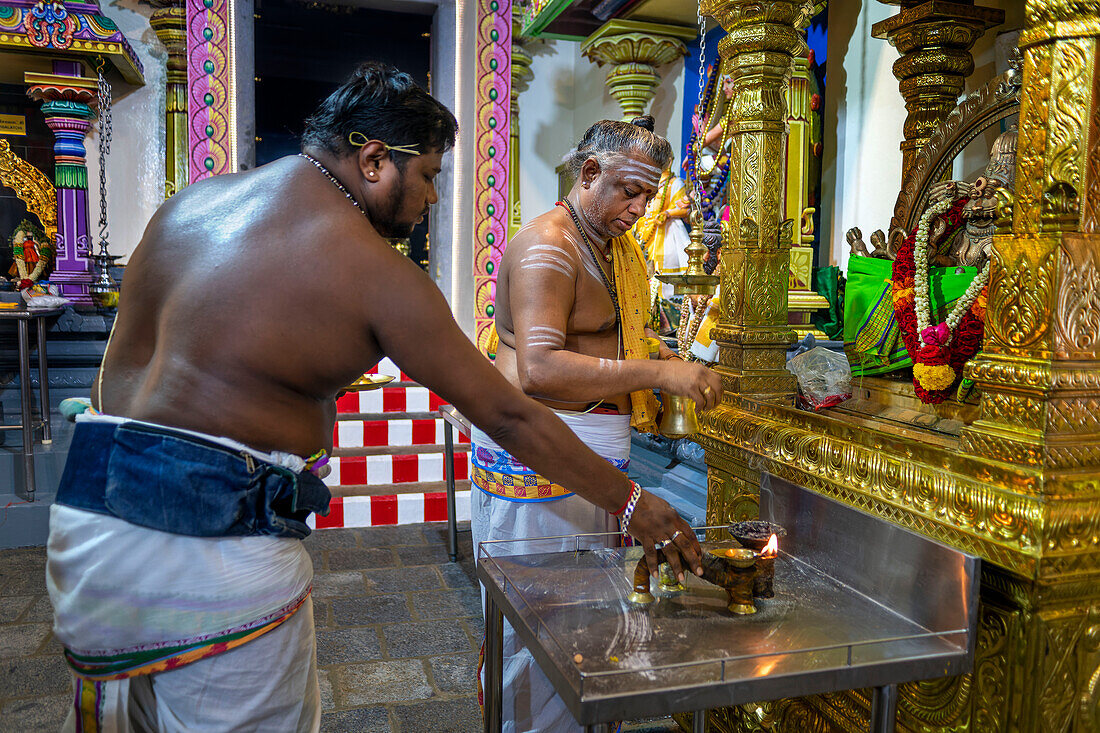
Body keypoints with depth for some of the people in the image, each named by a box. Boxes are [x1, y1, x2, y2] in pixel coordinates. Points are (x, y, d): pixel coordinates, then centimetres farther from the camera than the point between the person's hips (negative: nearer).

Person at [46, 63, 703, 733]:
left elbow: (117, 370, 15)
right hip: (222, 548, -7)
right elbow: (508, 416, -6)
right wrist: (630, 502, 4)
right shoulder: (377, 273, -11)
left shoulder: (193, 200, 10)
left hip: (88, 516, 7)